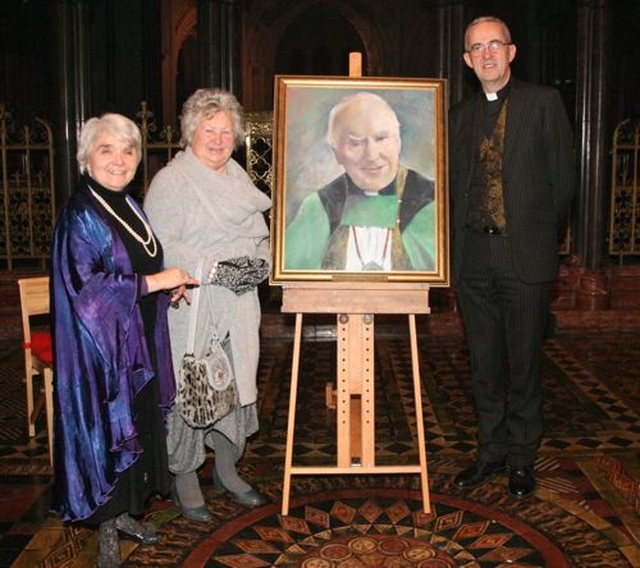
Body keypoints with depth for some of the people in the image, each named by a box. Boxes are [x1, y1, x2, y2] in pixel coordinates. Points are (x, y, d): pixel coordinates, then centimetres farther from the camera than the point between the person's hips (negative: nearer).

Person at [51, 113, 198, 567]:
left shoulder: (129, 206, 8)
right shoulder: (80, 215, -17)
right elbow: (84, 286, -24)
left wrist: (170, 283, 0)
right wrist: (153, 282, -21)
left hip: (137, 341, 8)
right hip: (100, 347, -8)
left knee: (138, 426, 16)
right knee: (107, 432, 3)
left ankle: (123, 513, 34)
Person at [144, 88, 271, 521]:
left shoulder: (238, 176, 16)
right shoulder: (171, 180, -7)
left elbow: (261, 233, 19)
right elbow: (162, 245, -16)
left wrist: (259, 264, -2)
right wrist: (214, 269, -22)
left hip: (239, 305, 7)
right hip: (192, 306, -6)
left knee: (237, 385, 13)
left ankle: (227, 469, 30)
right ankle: (184, 478, 18)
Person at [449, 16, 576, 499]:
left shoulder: (543, 102, 1)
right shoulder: (462, 115, 14)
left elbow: (564, 177, 0)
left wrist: (539, 237, 0)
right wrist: (462, 239, 5)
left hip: (524, 258, -4)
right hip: (473, 259, 4)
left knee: (524, 363, 5)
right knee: (485, 364, 11)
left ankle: (522, 458, 20)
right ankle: (492, 452, 26)